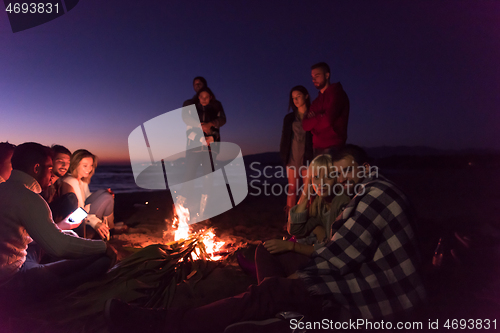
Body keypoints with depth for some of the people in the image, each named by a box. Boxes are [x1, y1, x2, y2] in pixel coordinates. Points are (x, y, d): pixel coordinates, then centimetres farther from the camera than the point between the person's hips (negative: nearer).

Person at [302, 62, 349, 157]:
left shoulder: (336, 93, -1)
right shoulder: (317, 100, 20)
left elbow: (328, 119, -15)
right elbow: (305, 125, 8)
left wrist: (313, 120, 3)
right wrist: (320, 118, -9)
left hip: (332, 148, -7)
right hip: (318, 148, 7)